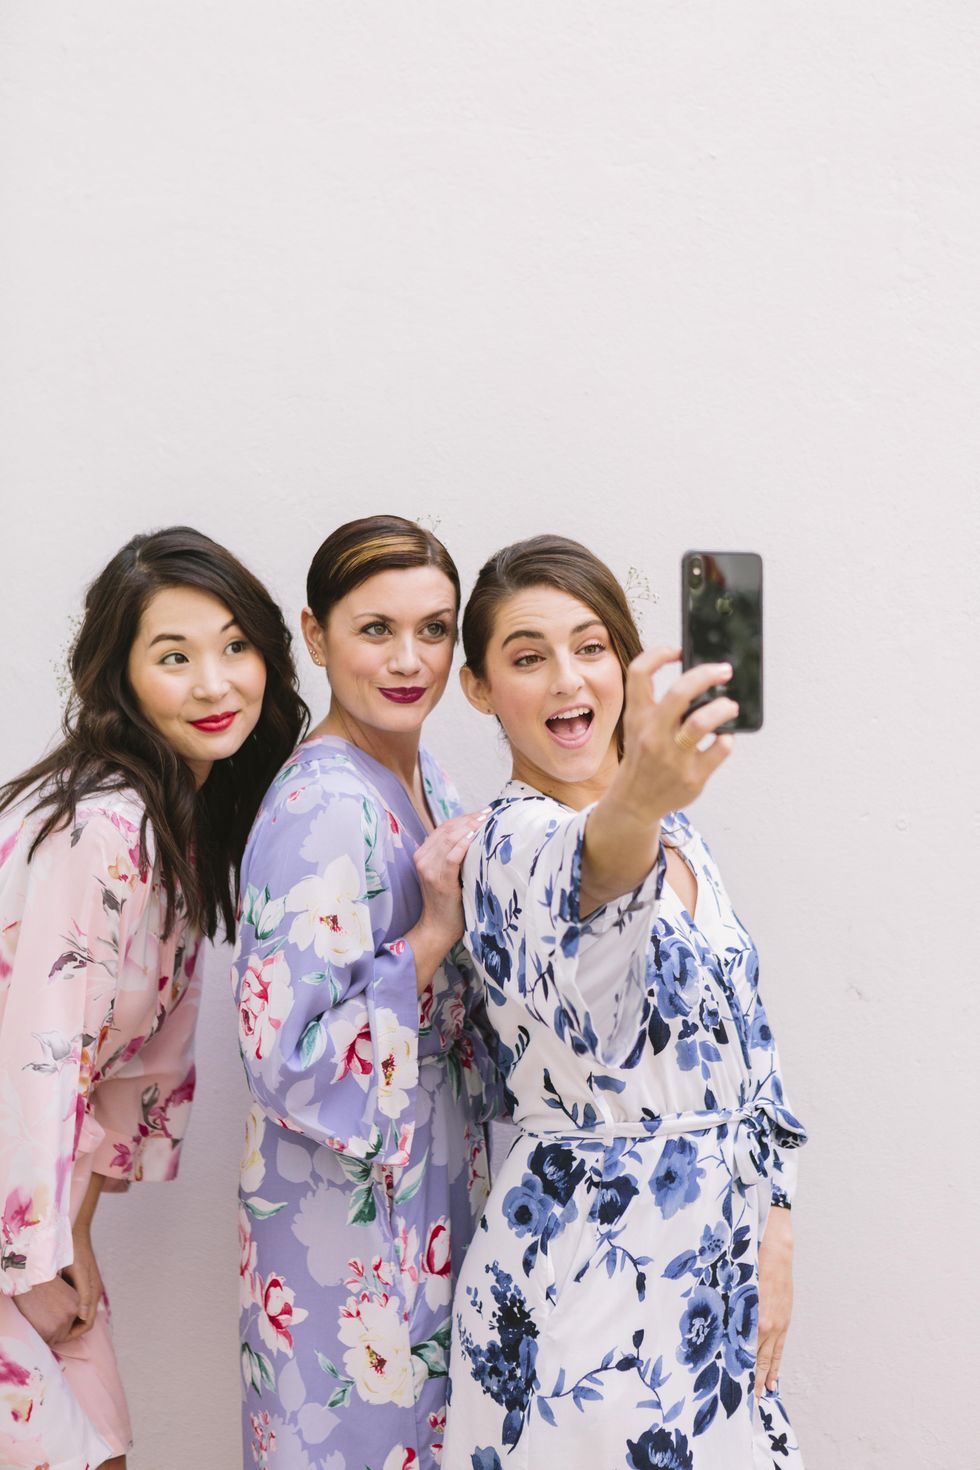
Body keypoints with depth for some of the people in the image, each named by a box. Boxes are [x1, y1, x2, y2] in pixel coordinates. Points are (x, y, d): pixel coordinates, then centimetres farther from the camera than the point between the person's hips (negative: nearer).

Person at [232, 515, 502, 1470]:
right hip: (353, 1208, -9)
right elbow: (292, 1062, -28)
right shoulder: (323, 810, -25)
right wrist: (436, 931, -26)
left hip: (433, 1174, 9)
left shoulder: (417, 772, 3)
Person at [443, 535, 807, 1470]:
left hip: (715, 1247, 7)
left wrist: (771, 1235, 5)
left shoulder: (668, 824, 7)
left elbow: (744, 1036, 10)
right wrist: (634, 808, -64)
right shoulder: (517, 842, -16)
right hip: (592, 1267, -7)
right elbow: (581, 875, -42)